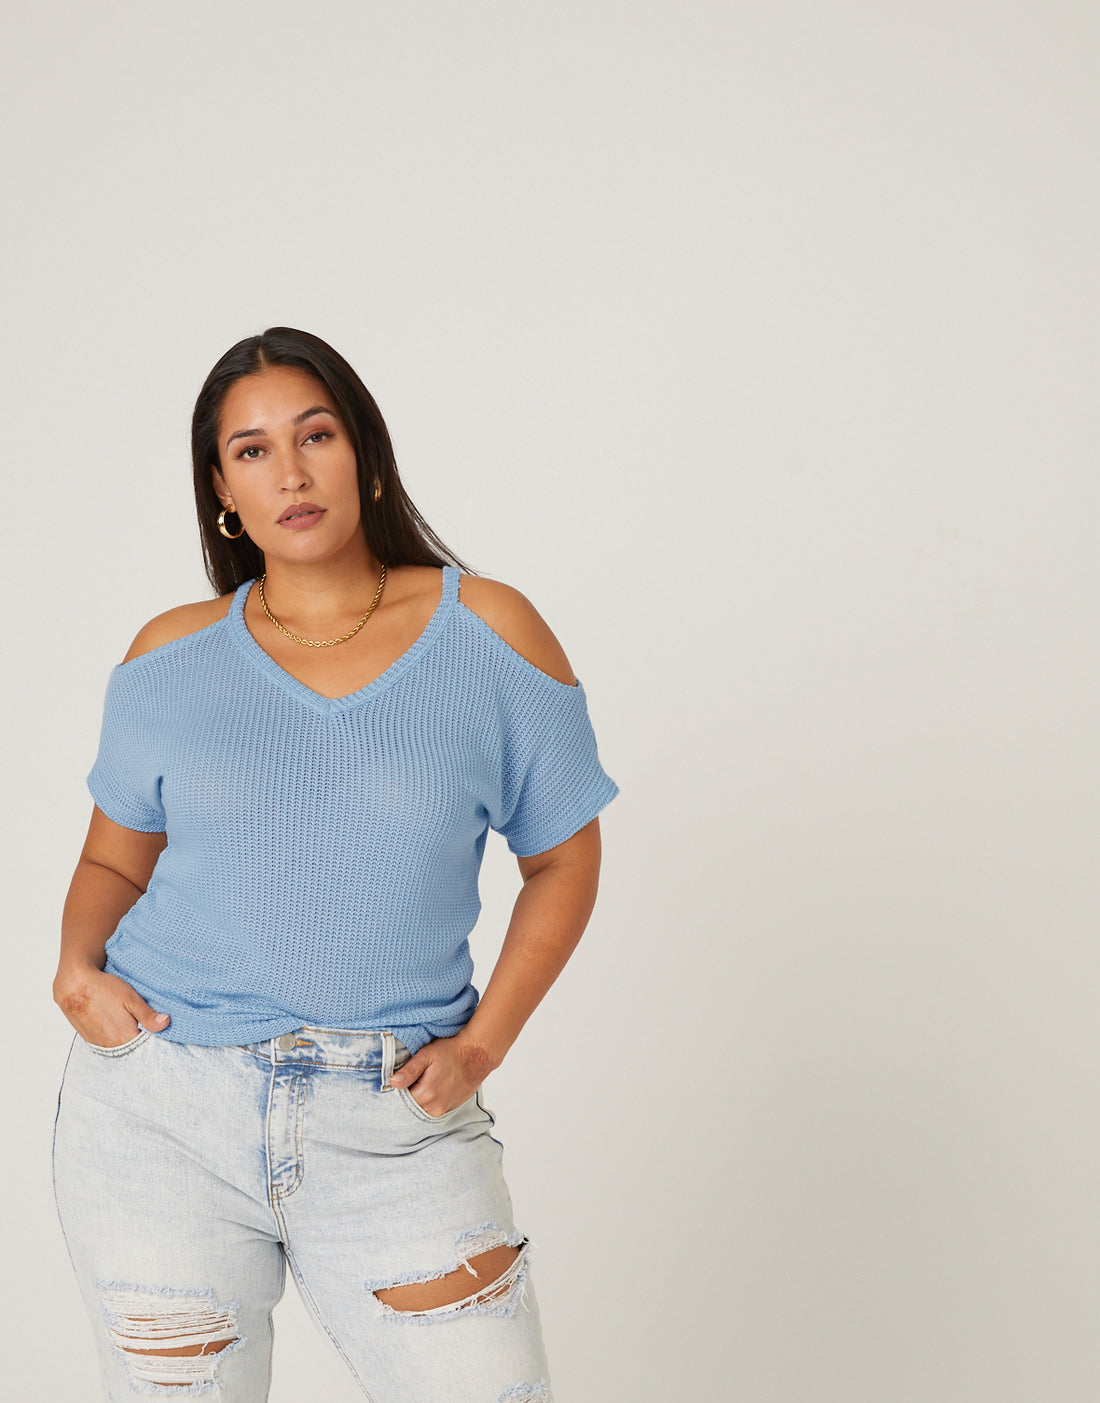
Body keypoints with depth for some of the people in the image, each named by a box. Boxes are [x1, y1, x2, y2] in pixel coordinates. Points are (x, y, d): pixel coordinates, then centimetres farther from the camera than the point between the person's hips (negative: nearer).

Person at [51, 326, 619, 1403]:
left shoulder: (489, 632, 0)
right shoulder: (172, 657, 5)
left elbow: (563, 859, 6)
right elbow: (114, 859, 15)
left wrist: (481, 1044, -3)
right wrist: (78, 969, -6)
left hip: (393, 1126, -1)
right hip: (160, 1108, 1)